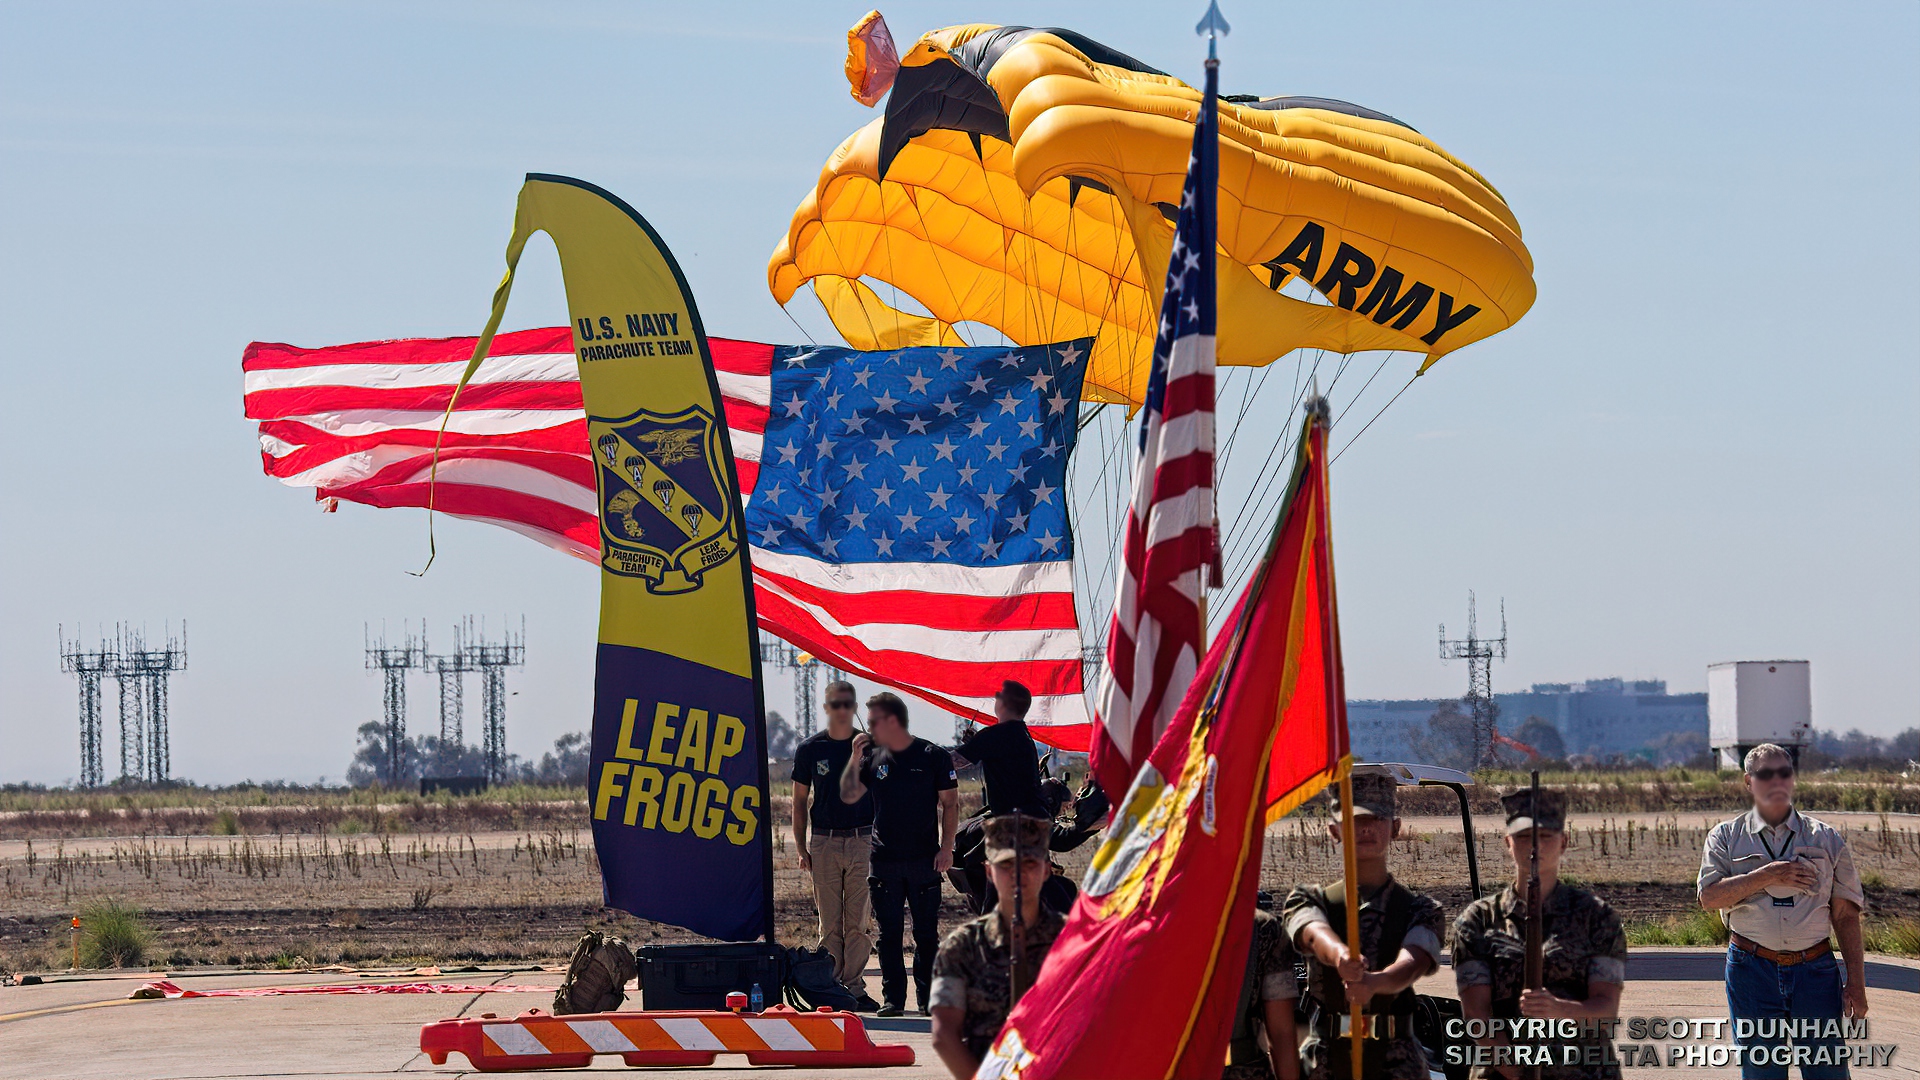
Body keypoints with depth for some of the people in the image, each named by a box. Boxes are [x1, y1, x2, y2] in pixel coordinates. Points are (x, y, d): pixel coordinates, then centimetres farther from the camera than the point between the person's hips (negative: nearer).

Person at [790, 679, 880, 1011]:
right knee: (830, 921, 1)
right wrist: (801, 847, 3)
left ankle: (855, 986, 3)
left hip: (863, 841, 0)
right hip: (824, 842, 0)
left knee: (858, 920, -1)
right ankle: (831, 987, 4)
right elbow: (800, 800, 11)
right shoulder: (810, 748, 7)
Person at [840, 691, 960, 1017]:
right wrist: (855, 759, -6)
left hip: (924, 859, -3)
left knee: (926, 934, 1)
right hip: (884, 861, 3)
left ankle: (928, 998, 6)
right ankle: (892, 998, 8)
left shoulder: (933, 756, -2)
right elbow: (849, 796, 6)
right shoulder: (873, 757, 8)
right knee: (889, 934, 3)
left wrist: (946, 847, -7)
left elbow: (950, 803, 0)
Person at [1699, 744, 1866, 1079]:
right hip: (1753, 972, 0)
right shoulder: (1727, 837, 7)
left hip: (1815, 972, 0)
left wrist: (1856, 982, 1)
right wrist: (1766, 876, -15)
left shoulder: (1827, 840, 9)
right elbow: (1709, 897, -8)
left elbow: (1845, 915, 8)